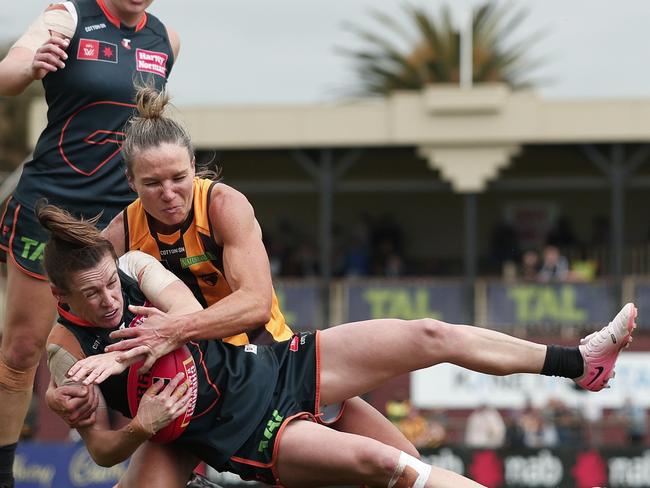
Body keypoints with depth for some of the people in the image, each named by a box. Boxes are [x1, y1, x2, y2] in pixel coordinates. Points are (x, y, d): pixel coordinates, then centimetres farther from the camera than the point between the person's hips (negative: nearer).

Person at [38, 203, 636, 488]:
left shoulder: (134, 264, -4)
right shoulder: (66, 352, -12)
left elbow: (195, 318, -17)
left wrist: (127, 354, -30)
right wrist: (141, 426, -28)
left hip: (269, 368, 5)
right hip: (245, 437, -5)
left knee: (428, 336, -1)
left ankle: (580, 362, 12)